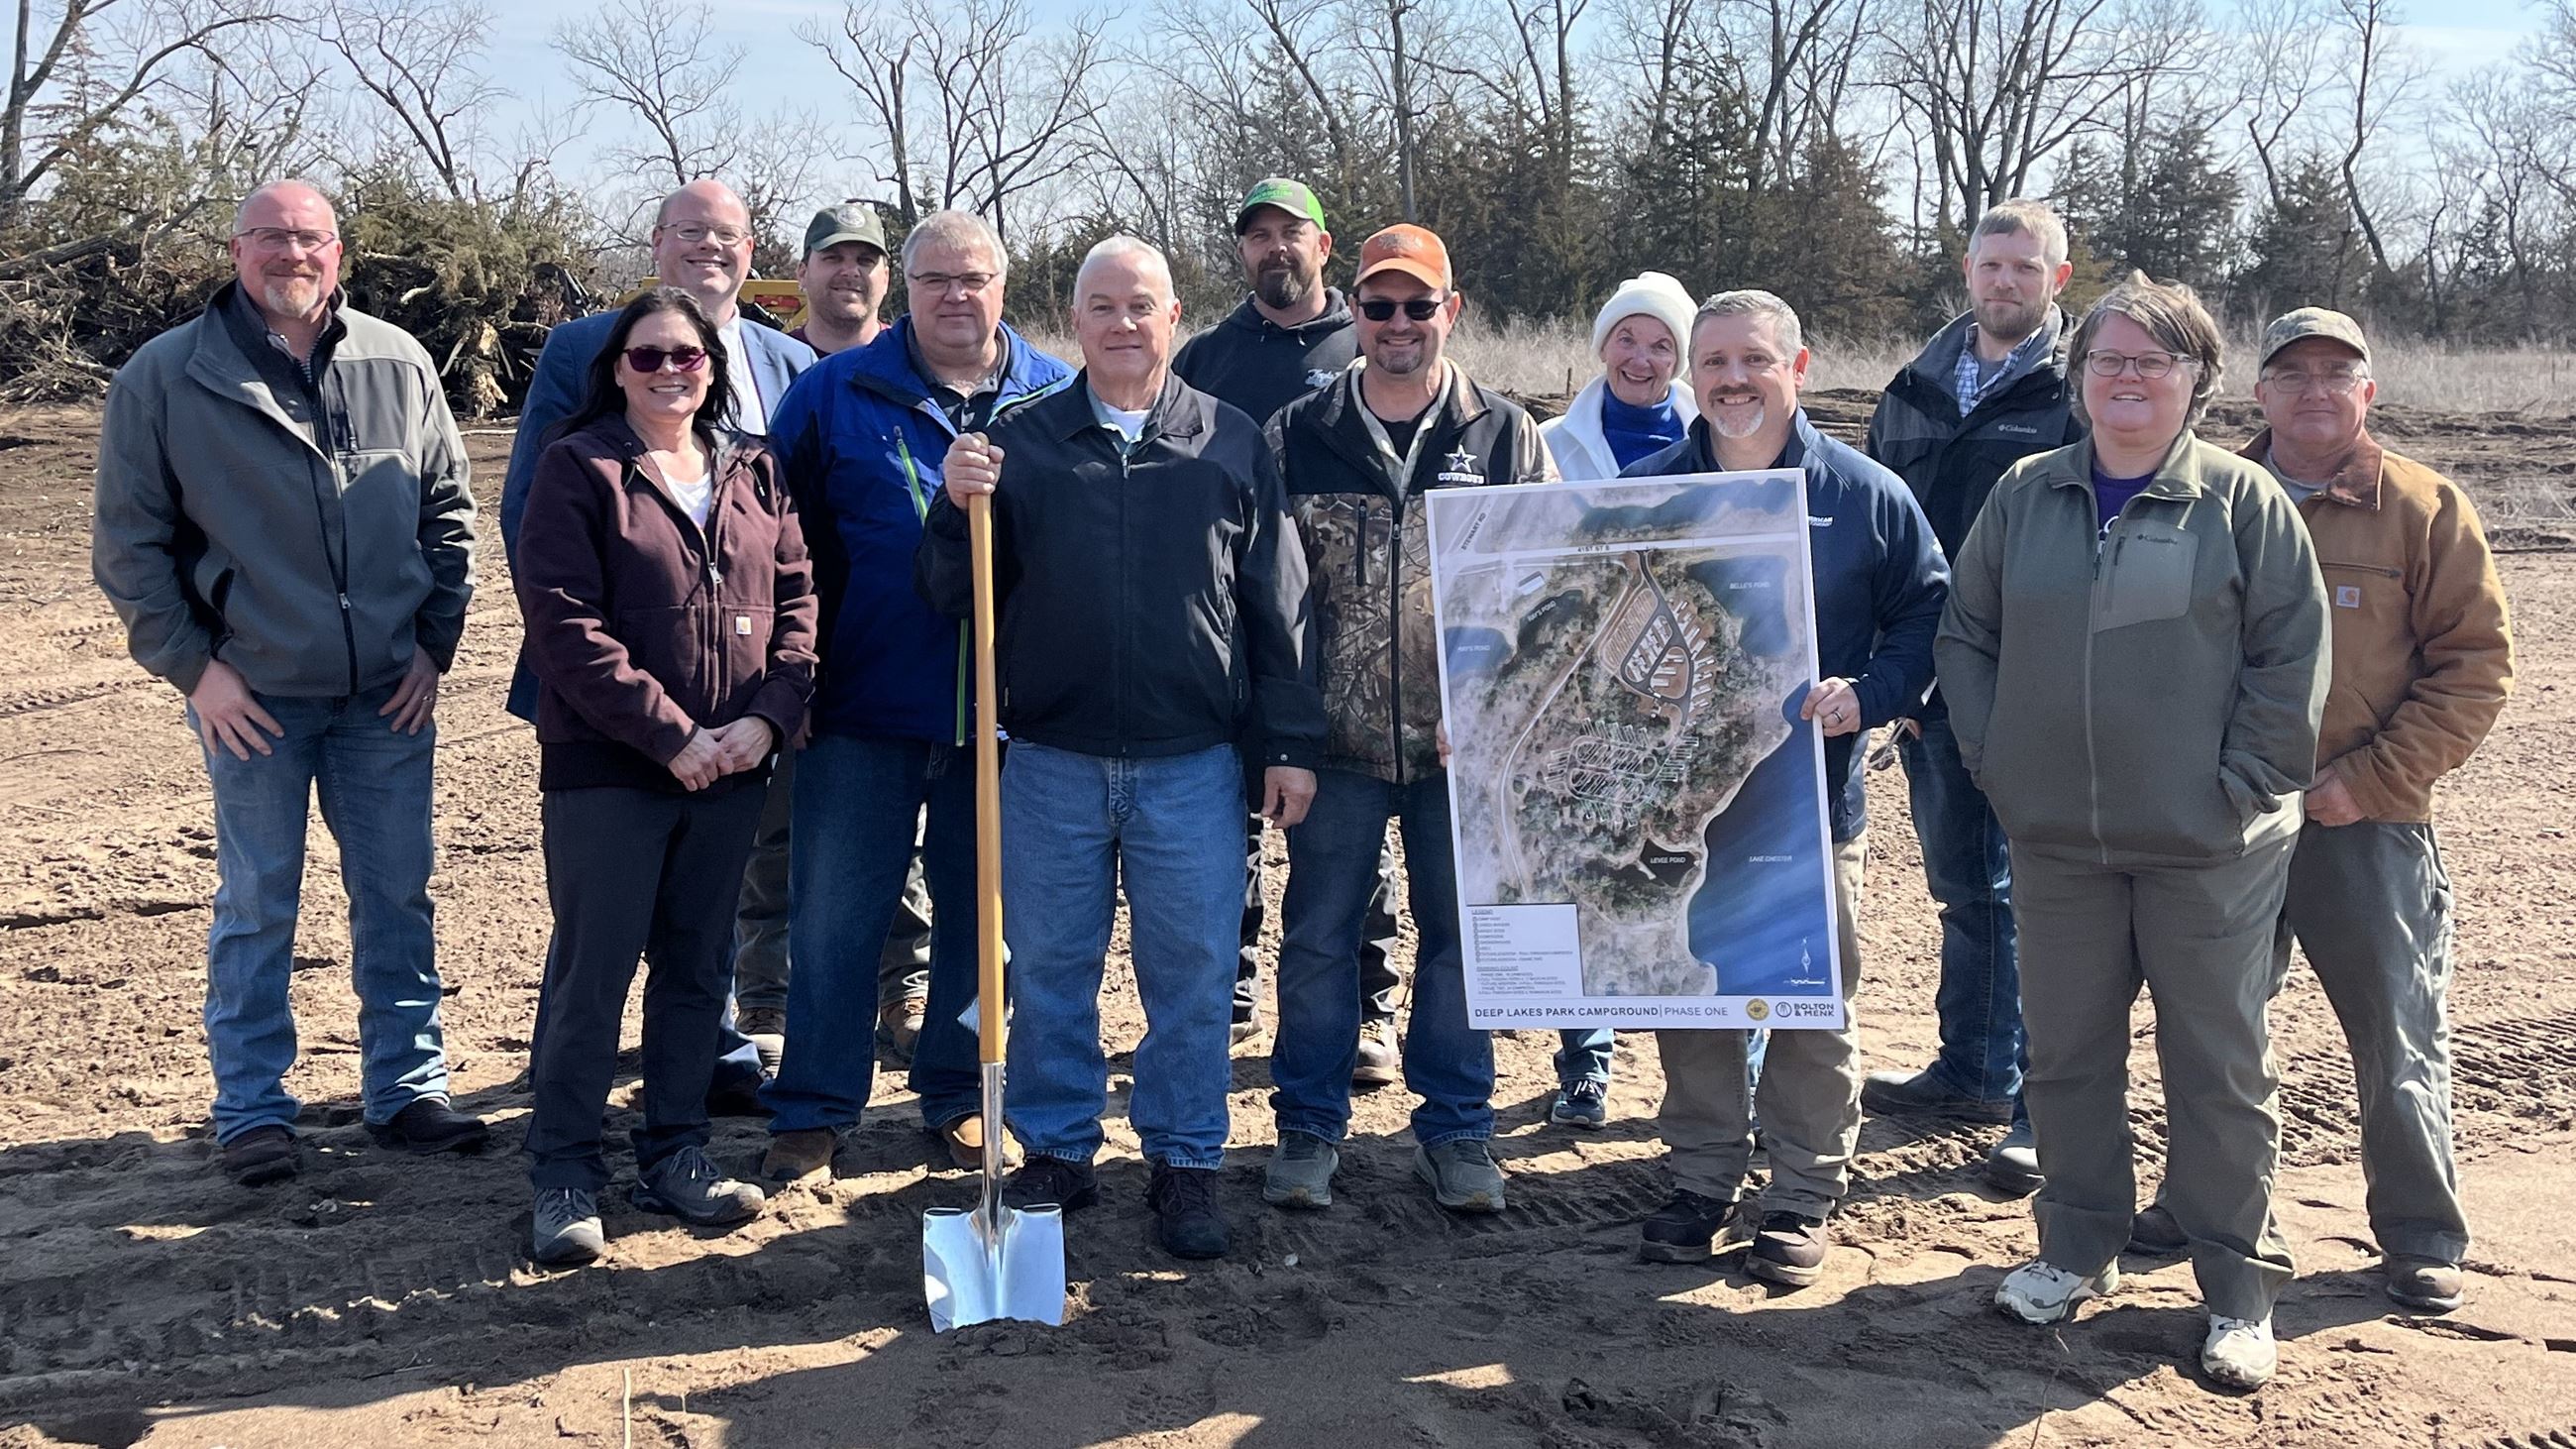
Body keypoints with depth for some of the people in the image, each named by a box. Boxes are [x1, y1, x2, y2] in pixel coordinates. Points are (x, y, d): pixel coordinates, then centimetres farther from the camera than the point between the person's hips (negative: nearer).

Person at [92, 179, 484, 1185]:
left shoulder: (399, 365, 4)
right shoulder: (163, 378, -2)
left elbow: (447, 511, 10)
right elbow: (128, 543, 1)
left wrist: (435, 641, 3)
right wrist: (191, 666, -6)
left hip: (390, 692, 2)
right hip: (252, 696, -2)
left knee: (398, 898, 9)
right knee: (256, 909, 7)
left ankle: (407, 1091, 22)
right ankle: (251, 1111, 20)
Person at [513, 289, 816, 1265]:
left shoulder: (753, 470, 10)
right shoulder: (578, 466, -4)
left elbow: (795, 598, 7)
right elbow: (565, 623, -12)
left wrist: (768, 716, -9)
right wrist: (671, 737, -16)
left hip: (733, 769, 5)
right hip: (606, 769, -4)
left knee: (697, 966, 13)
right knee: (592, 972, 1)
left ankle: (674, 1155, 25)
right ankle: (564, 1173, 15)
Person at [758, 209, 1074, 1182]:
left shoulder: (1058, 400, 5)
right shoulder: (834, 393, 2)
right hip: (865, 702, -1)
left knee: (981, 916, 12)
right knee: (832, 919, 2)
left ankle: (957, 1095, 28)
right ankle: (812, 1110, 15)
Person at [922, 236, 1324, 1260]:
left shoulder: (1231, 444, 5)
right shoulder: (1020, 440, 5)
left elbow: (1276, 605, 5)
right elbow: (953, 597, 5)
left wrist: (1290, 744, 1)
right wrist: (959, 511, -14)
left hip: (1193, 764, -1)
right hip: (1050, 762, 1)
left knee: (1192, 973, 6)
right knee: (1048, 972, 10)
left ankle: (1186, 1165, 20)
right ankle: (1056, 1154, 26)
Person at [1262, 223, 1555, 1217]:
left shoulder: (1506, 436, 4)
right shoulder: (1296, 436, 4)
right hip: (1336, 738, 0)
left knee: (1460, 937, 10)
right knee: (1318, 936, 8)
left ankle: (1455, 1130, 24)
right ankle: (1309, 1127, 23)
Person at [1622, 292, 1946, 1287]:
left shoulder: (1865, 495, -1)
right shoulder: (1643, 493, 3)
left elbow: (1928, 615, 3)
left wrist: (1869, 695, -14)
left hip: (1813, 800, -1)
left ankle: (1806, 1193, 23)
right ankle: (1704, 1181, 26)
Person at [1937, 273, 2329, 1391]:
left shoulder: (2244, 502, -3)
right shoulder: (2026, 495, 6)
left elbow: (2293, 659, -4)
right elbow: (1966, 635, 10)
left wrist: (2245, 785, -8)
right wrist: (1995, 760, 2)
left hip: (2210, 847, -3)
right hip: (2056, 839, 3)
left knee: (2220, 1067, 7)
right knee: (2066, 1053, 13)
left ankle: (2238, 1289, 20)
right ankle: (2078, 1250, 31)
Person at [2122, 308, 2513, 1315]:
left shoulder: (2424, 508, -2)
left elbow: (2476, 663, -3)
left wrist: (2370, 779, -12)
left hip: (2365, 828, -2)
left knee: (2398, 1041, 7)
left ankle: (2422, 1236, 24)